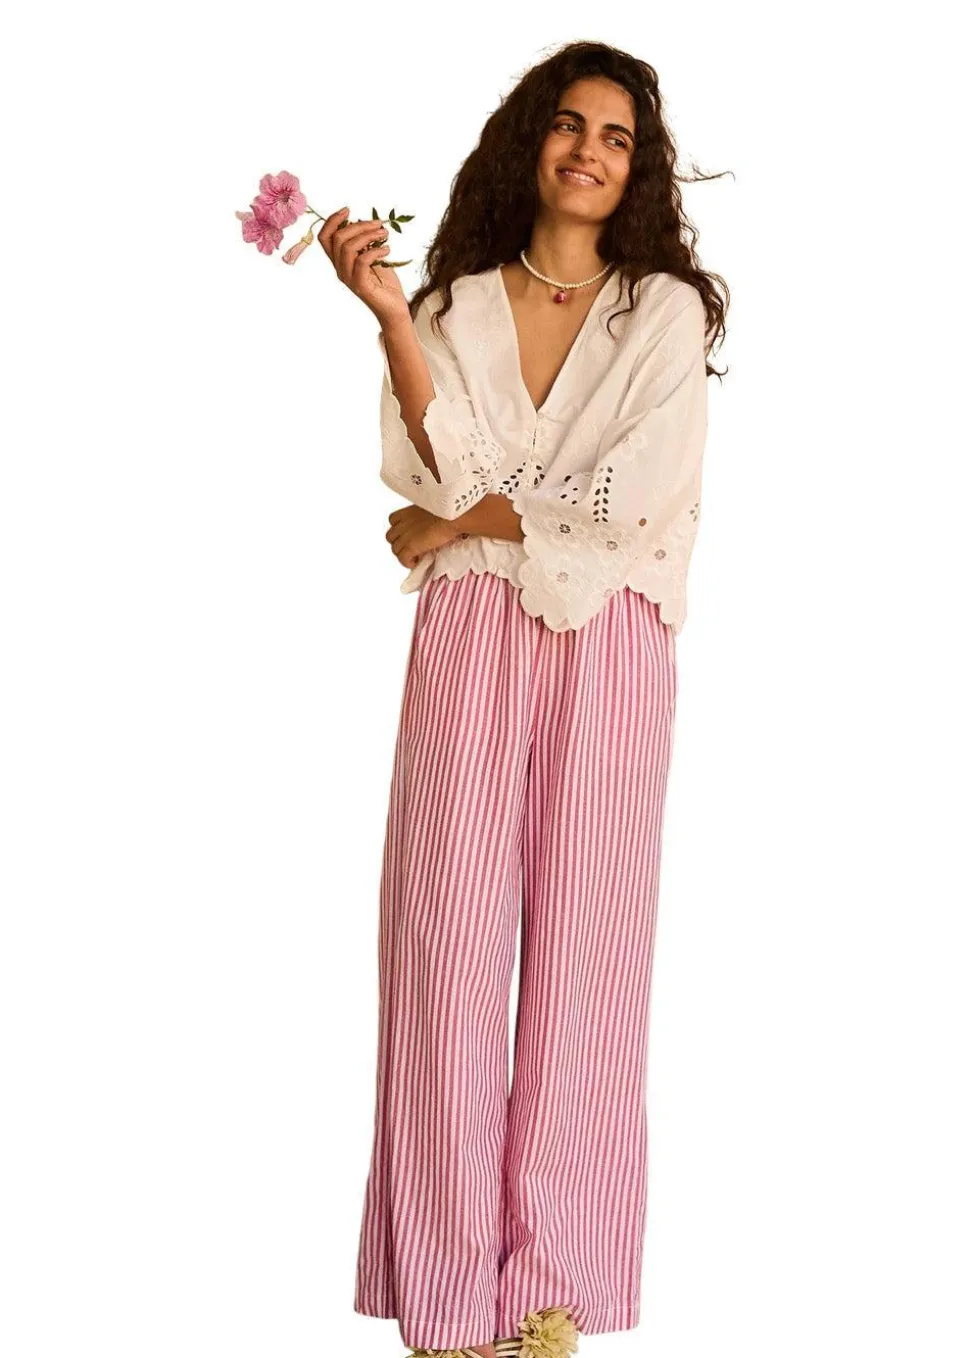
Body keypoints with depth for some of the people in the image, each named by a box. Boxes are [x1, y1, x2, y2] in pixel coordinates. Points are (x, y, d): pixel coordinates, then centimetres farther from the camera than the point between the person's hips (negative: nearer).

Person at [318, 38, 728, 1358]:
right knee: (451, 939, -3)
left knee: (583, 945, 0)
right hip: (471, 639, 1)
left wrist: (459, 524, -2)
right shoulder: (459, 303, 11)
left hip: (609, 647, -1)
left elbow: (629, 492, -7)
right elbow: (448, 470, -5)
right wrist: (390, 317, -13)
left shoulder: (667, 311, 6)